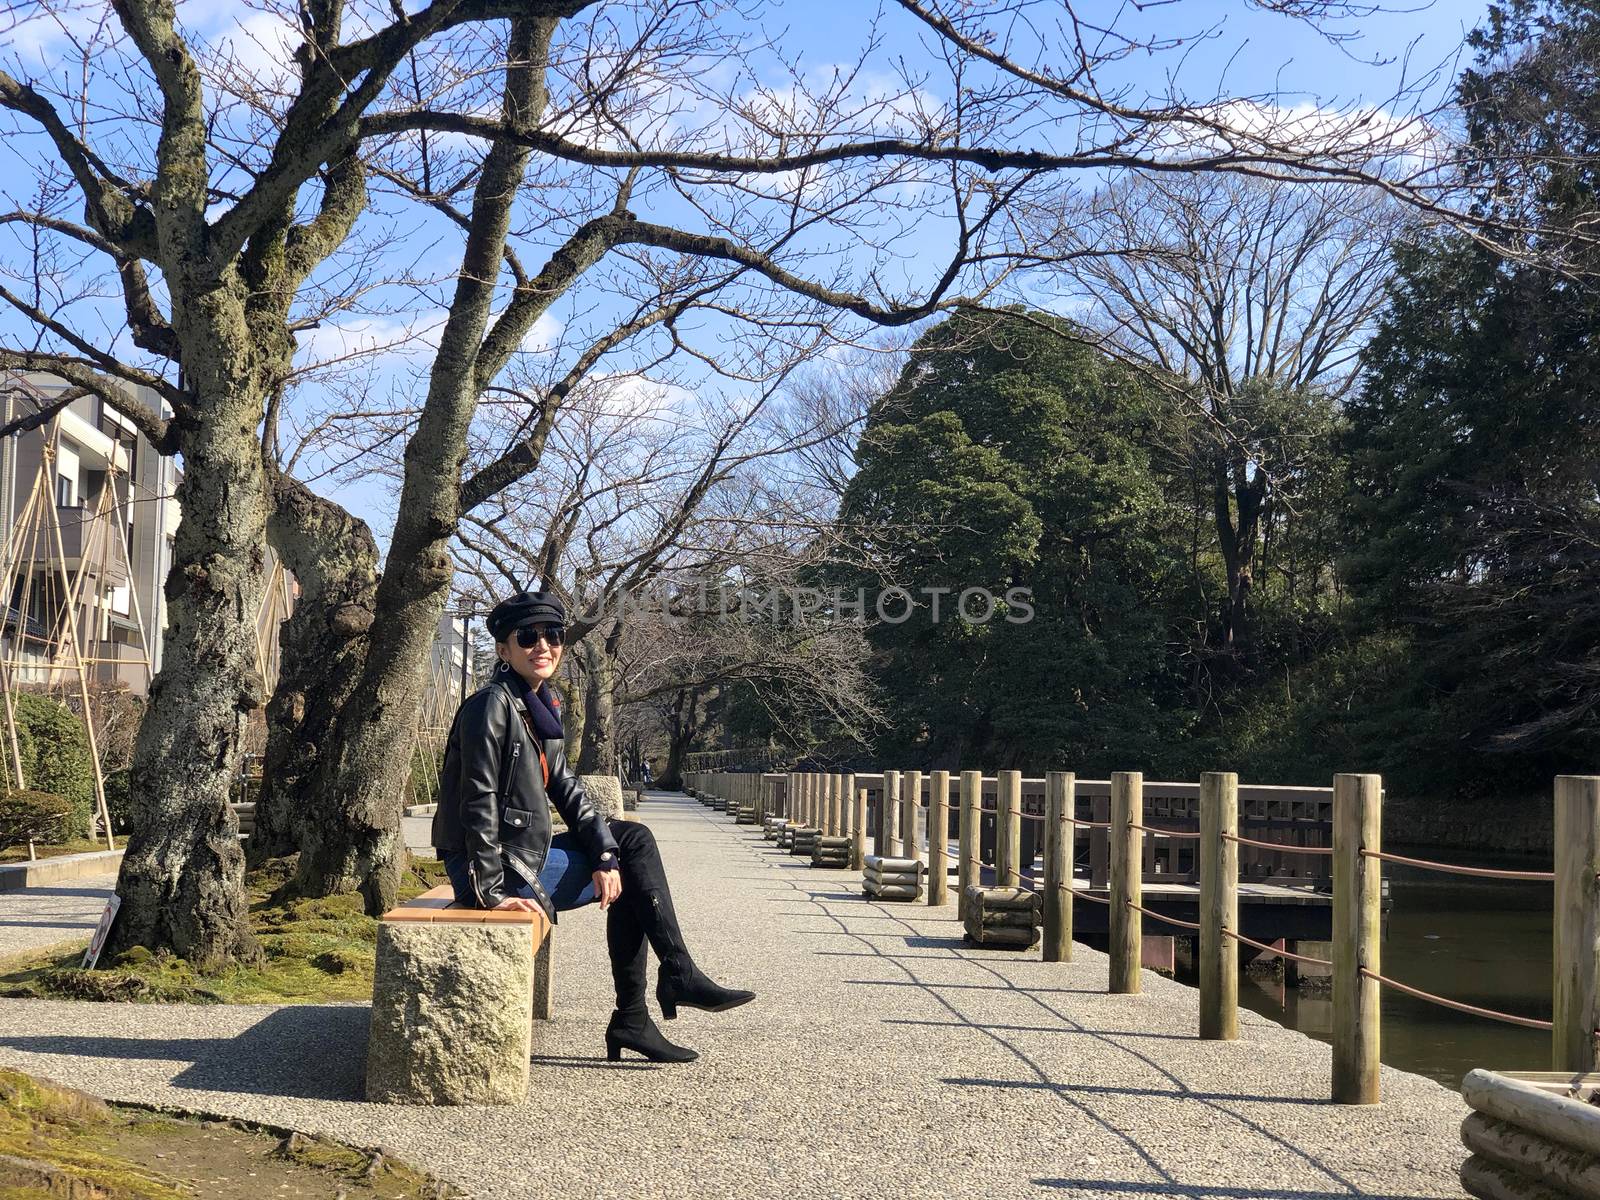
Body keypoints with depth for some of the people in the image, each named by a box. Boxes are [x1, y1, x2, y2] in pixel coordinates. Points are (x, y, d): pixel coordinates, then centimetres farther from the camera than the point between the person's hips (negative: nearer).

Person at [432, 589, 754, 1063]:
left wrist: (606, 855, -4)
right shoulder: (492, 705, -17)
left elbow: (567, 790, 9)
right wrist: (491, 891, -24)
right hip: (499, 869, -9)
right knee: (635, 877, -5)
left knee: (635, 838, 7)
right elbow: (479, 802, -22)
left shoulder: (542, 707, 11)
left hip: (526, 852, 9)